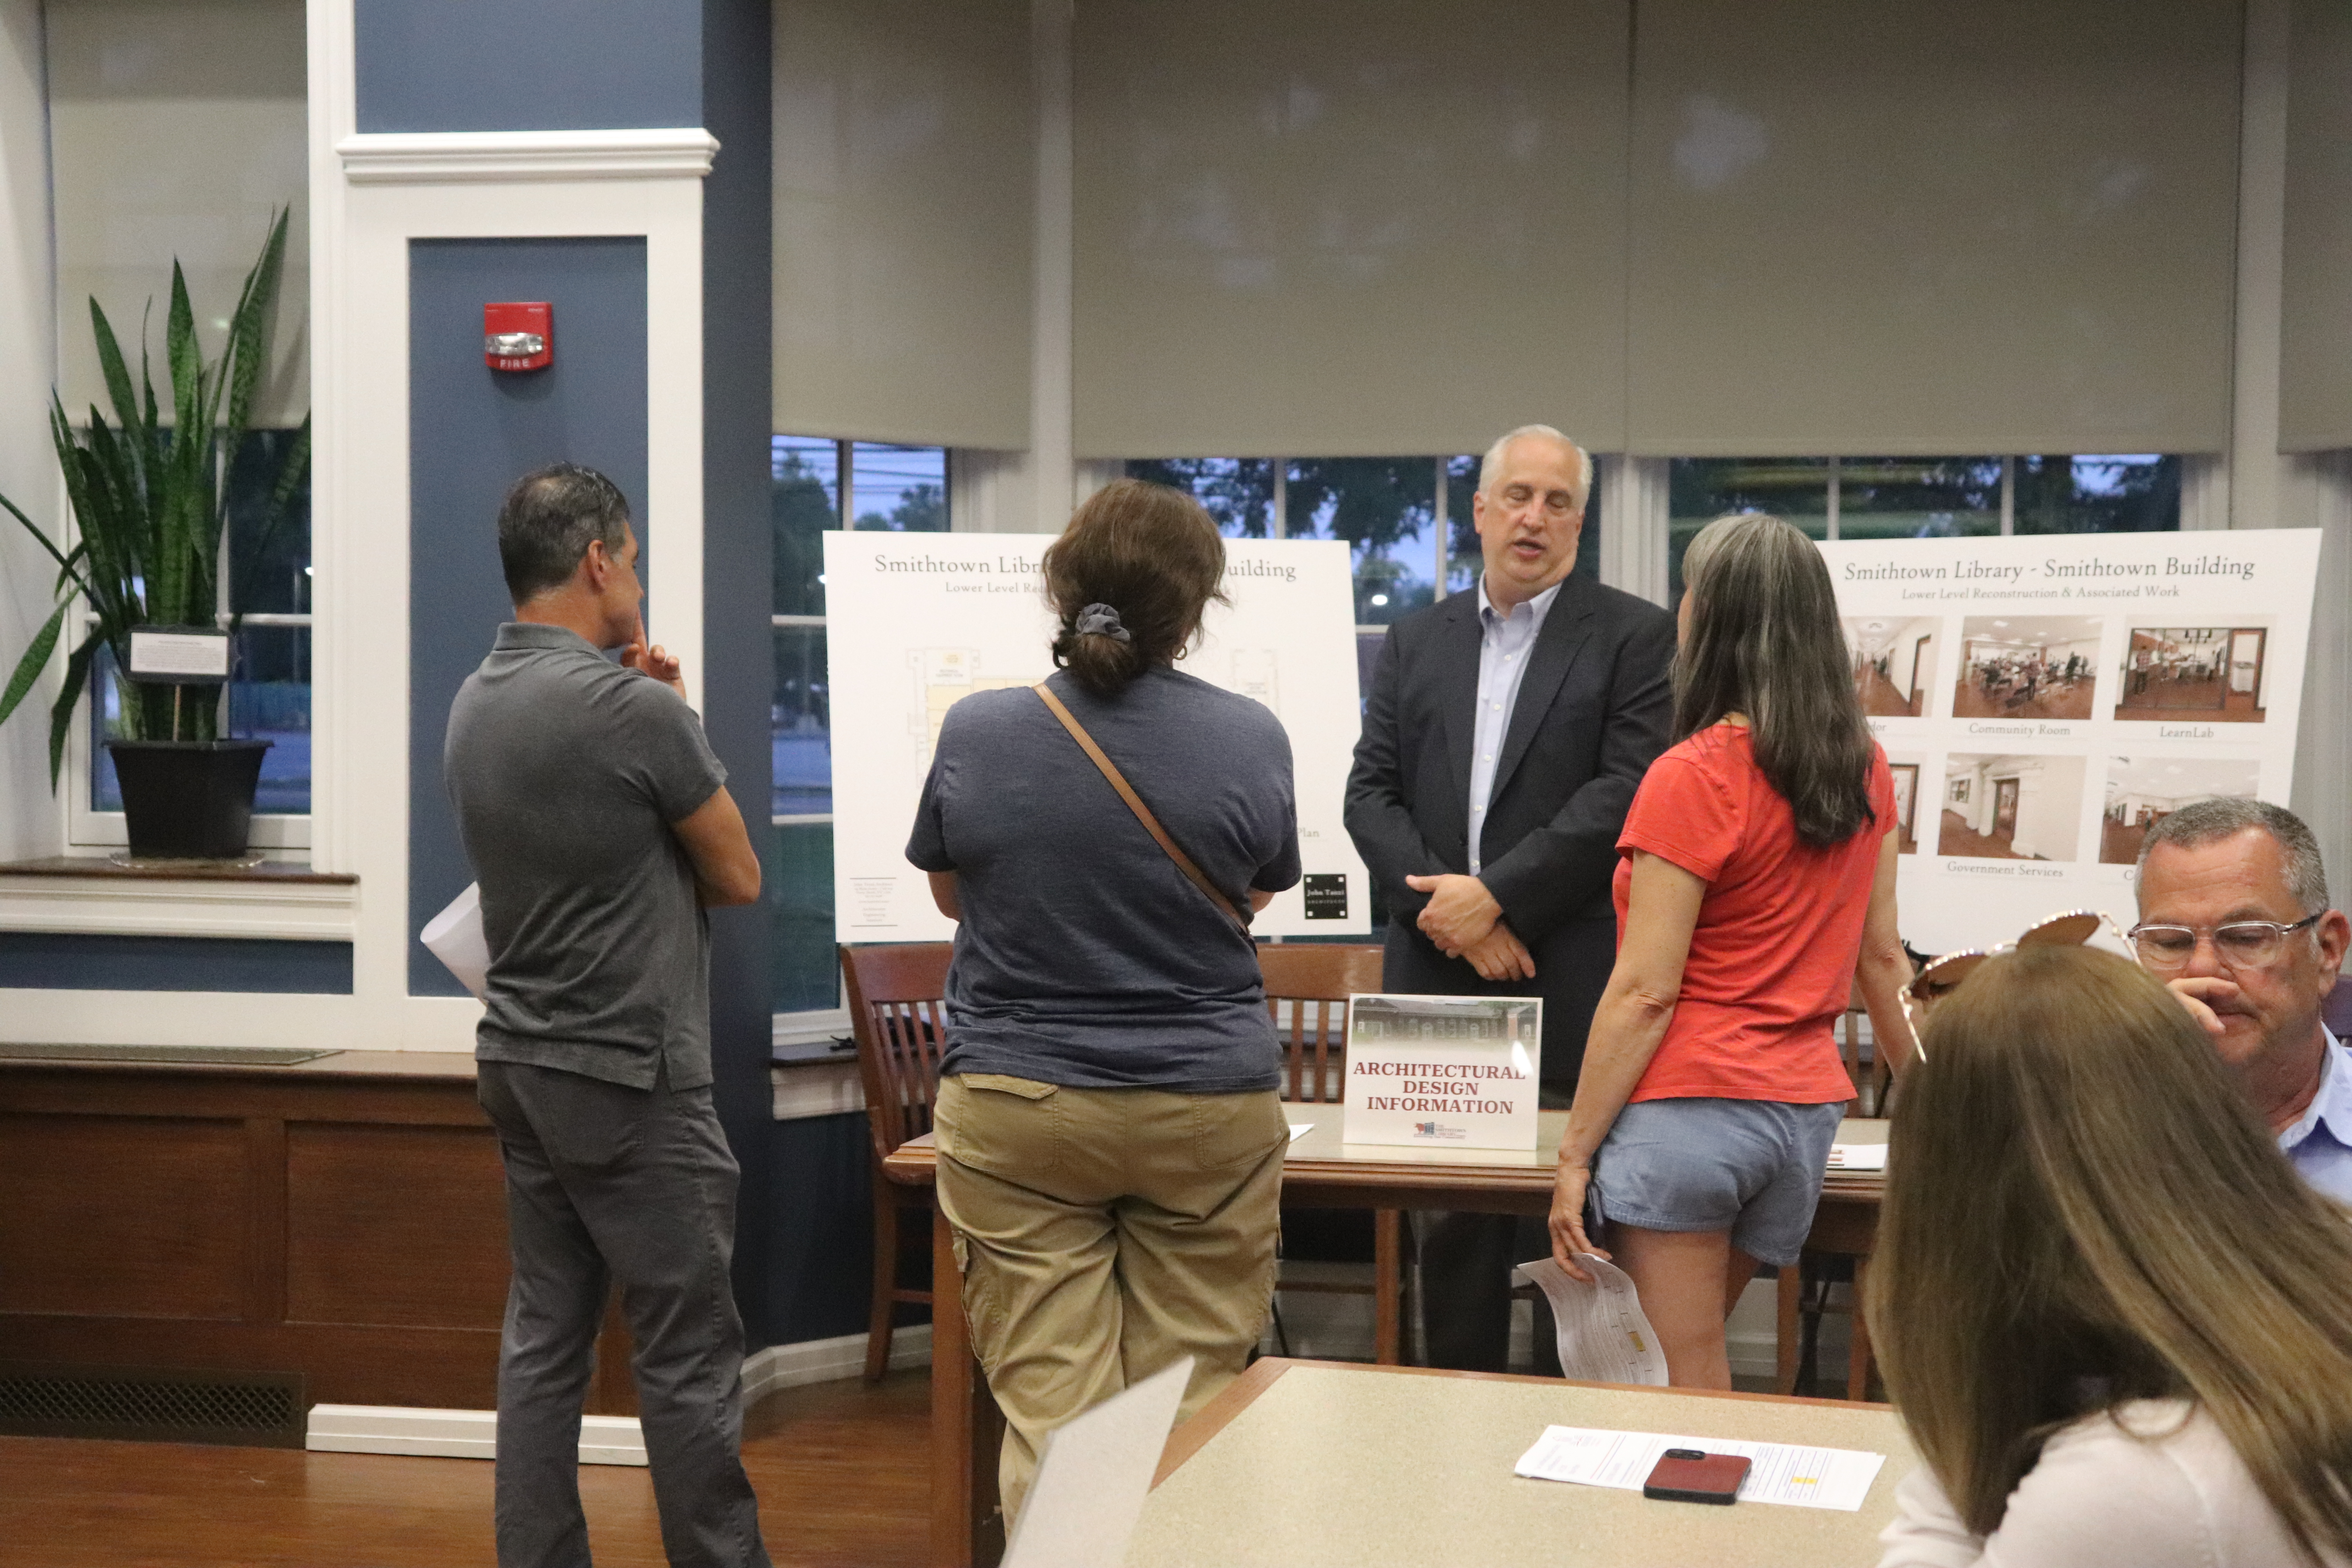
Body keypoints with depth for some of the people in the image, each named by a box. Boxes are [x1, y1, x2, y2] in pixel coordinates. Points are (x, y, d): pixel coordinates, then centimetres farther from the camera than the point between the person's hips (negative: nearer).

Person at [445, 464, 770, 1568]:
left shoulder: (474, 704, 7)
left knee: (543, 1338, 11)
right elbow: (739, 877, -7)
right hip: (631, 1081, -8)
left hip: (520, 1063, 8)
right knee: (688, 1355, -1)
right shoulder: (632, 709, -17)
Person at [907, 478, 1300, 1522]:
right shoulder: (1249, 738, -7)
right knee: (1192, 1412, 8)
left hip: (1016, 1109, 0)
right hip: (1209, 1108, 0)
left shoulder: (976, 733, -6)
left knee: (1045, 1412, 3)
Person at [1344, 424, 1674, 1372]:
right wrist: (1444, 912, -8)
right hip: (1437, 980, 4)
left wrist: (1497, 895, -14)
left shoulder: (1634, 637, 2)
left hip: (1570, 985, -4)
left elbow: (1627, 791, -9)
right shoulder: (1416, 641, 15)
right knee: (1451, 1231, 10)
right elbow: (1372, 790, 7)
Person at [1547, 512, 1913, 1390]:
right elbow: (1880, 958, 14)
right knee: (1698, 1356, 19)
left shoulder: (1694, 778, -13)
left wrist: (1575, 1153, -9)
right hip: (1809, 1106, 7)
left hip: (1692, 1106, -7)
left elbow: (1645, 993, -14)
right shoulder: (1864, 768, 8)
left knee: (1685, 1390, 1)